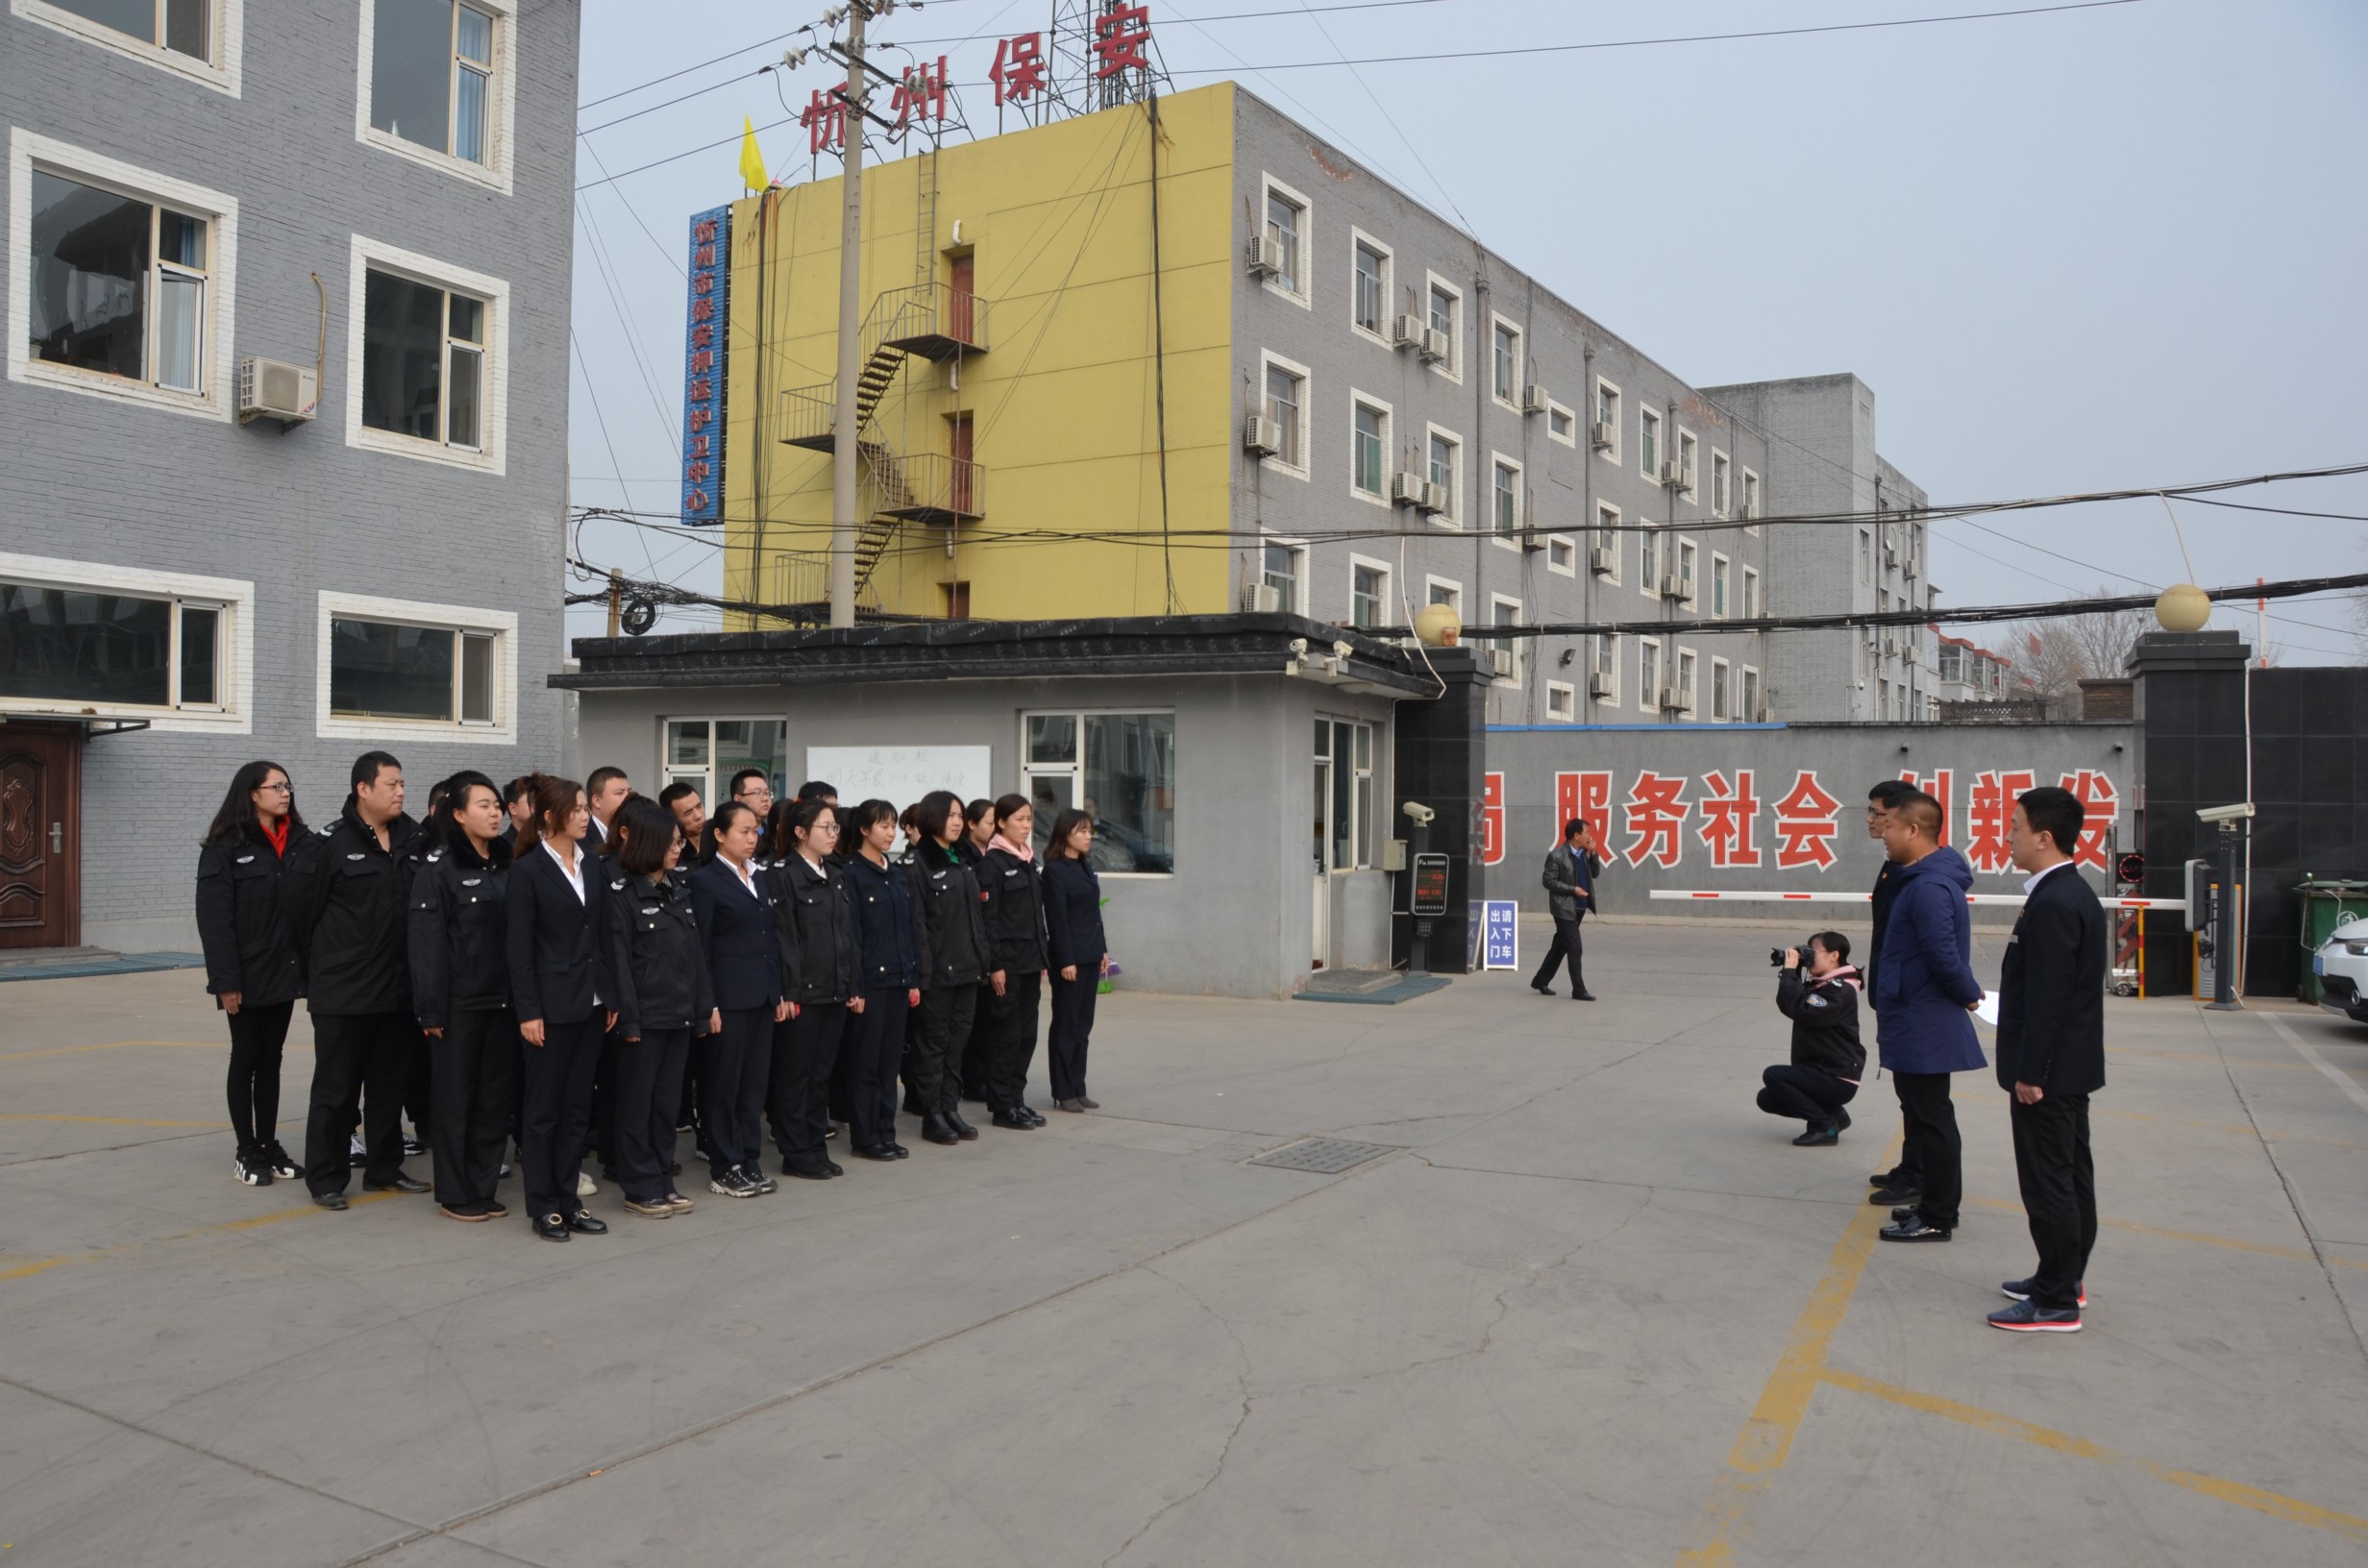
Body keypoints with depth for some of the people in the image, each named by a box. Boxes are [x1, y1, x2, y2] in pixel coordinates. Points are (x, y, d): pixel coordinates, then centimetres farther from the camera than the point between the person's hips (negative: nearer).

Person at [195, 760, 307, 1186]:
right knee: (246, 1060, 6)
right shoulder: (225, 847, -10)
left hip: (284, 972, 5)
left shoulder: (298, 841, 7)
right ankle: (247, 1150, 15)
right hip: (247, 977, -5)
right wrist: (226, 980, -17)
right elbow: (214, 918, -13)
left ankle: (269, 1143, 21)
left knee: (271, 1060, 13)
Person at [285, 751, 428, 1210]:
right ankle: (326, 1178, 15)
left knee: (390, 1086, 14)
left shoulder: (414, 838, 4)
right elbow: (301, 910, -4)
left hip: (398, 991, 5)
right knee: (336, 1089, 5)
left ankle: (384, 1169, 26)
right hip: (342, 994, -5)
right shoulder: (332, 842, -9)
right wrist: (319, 970, 3)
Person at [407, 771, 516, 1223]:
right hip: (460, 1002, -5)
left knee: (497, 1096, 8)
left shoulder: (507, 865, 11)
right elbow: (426, 943, -10)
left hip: (503, 1000, 5)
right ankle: (455, 1194, 14)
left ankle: (483, 1188, 19)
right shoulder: (438, 867, -6)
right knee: (455, 1096, 4)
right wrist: (431, 1010, -15)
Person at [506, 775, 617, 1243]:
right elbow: (519, 948, -10)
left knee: (577, 1107, 10)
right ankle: (543, 1206, 12)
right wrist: (528, 1012, -14)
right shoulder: (528, 870, -8)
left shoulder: (591, 866, 9)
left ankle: (568, 1199, 19)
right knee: (542, 1109, 4)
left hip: (589, 1003, 6)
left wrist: (611, 997, 9)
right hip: (550, 1006, -6)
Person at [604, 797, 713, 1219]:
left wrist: (706, 1005, 10)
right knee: (638, 1103, 4)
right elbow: (618, 959, -13)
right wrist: (627, 1017, -18)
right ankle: (641, 1188, 12)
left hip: (680, 1014, 7)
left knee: (668, 1101, 12)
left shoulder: (678, 891, 12)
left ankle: (663, 1181, 20)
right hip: (644, 1016, -6)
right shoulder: (621, 893, -9)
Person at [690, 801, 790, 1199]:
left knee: (755, 1081, 10)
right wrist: (708, 1004, -14)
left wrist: (780, 993, 11)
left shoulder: (759, 878, 13)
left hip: (762, 996, 7)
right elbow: (701, 949, -10)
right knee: (724, 1083, 2)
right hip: (729, 997, -6)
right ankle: (723, 1169, 10)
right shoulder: (705, 880, -7)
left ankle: (749, 1161, 18)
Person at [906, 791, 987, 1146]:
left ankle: (950, 1107, 19)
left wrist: (983, 961, 11)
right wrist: (920, 973, -19)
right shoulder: (919, 864, -9)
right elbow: (916, 923, -15)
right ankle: (932, 1115, 10)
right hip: (937, 970, -7)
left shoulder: (962, 861, 14)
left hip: (966, 968, 7)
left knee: (958, 1040, 11)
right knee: (933, 1042, 2)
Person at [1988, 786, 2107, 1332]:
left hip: (2049, 1070, -10)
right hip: (2070, 1067, 10)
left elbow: (2046, 998, -23)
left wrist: (2029, 1073, -19)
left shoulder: (2052, 904, -22)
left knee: (2049, 1183, -3)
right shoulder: (2074, 893, 10)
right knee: (2070, 1176, 17)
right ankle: (2066, 1278, 28)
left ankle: (2056, 1302, 4)